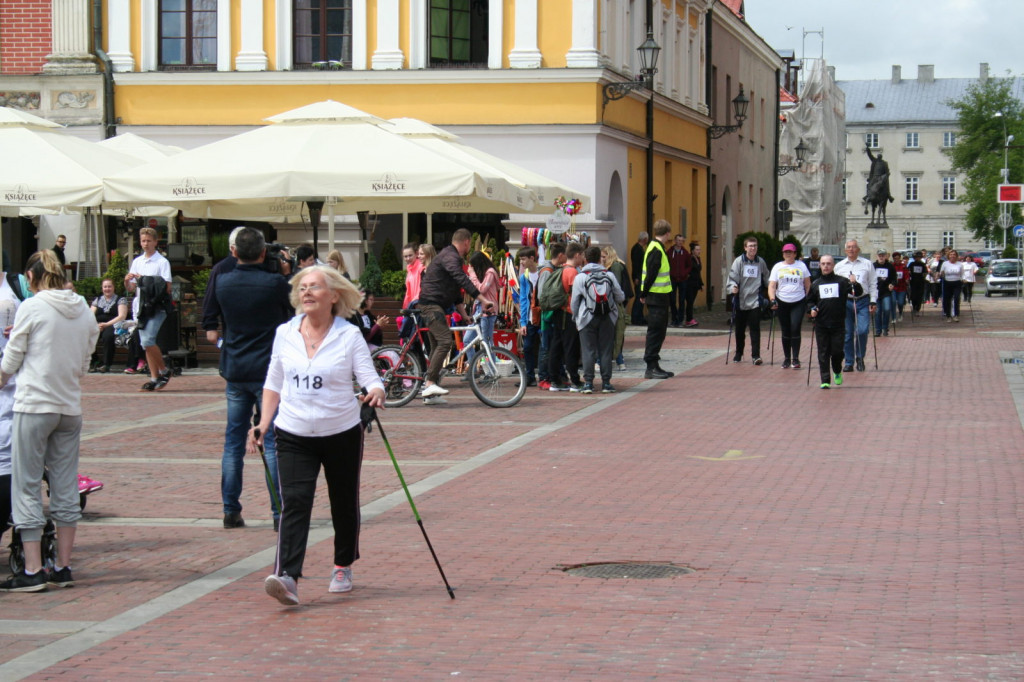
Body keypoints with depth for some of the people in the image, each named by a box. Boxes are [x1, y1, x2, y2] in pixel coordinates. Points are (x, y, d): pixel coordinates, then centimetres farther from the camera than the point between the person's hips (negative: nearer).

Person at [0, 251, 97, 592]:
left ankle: (33, 571, -1)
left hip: (34, 405, -5)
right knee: (66, 489, 10)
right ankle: (63, 568, 13)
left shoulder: (31, 308, -8)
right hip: (71, 408, 5)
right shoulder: (84, 311, 6)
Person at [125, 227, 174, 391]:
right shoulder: (136, 262, 17)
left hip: (156, 307, -6)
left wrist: (144, 279, -15)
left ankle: (164, 371, -1)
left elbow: (167, 287, -10)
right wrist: (127, 281, -5)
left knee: (148, 340, -18)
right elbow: (130, 288, 19)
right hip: (141, 306, 7)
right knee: (145, 343, 5)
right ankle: (154, 377, 11)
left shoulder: (162, 262, -2)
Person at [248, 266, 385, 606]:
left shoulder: (349, 336, -6)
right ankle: (287, 578, -26)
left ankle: (343, 567, 36)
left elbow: (370, 378, -10)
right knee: (294, 502, -15)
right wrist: (263, 424, 5)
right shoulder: (284, 334, 3)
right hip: (294, 437, 1)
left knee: (344, 503, 13)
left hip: (341, 434, -1)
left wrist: (375, 392, -33)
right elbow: (273, 384, 13)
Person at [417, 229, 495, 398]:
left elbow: (455, 290, 24)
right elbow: (463, 281, -28)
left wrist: (464, 315, 18)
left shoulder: (451, 256, 21)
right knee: (445, 341, -22)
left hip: (436, 305, 11)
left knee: (437, 345, 13)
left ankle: (429, 389, 16)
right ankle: (430, 383, -27)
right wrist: (483, 300, -34)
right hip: (431, 303, -11)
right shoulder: (450, 257, -13)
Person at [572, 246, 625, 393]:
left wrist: (576, 319, 15)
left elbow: (574, 302, 1)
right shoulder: (609, 276, 1)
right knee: (606, 350, 6)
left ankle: (588, 382, -3)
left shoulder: (580, 277, -3)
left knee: (588, 351, 1)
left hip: (587, 319, -1)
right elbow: (620, 297, 6)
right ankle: (606, 383, 6)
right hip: (607, 318, 1)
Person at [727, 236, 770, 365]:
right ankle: (738, 353, 28)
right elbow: (733, 277, -6)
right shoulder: (739, 261, -2)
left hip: (755, 301, 0)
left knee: (755, 328, -7)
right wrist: (732, 287, -24)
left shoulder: (761, 262, 5)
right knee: (740, 329, 12)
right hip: (741, 301, 0)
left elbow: (766, 278, 14)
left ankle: (756, 355, -7)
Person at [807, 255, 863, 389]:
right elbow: (809, 300, 21)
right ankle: (825, 380, 2)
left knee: (837, 351, -1)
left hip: (838, 324, -2)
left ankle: (837, 372, 27)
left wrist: (855, 284, -22)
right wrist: (812, 309, 0)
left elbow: (858, 293, -3)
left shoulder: (842, 282, 2)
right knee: (823, 353, 0)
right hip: (821, 324, 2)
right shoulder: (815, 284, 10)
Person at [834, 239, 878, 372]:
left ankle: (860, 358, 6)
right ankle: (849, 362, 11)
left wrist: (873, 302, 1)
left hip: (863, 302, -2)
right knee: (847, 334, 2)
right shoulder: (839, 266, 11)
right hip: (845, 302, 2)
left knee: (862, 330, -14)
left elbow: (873, 284, 9)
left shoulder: (867, 264, 8)